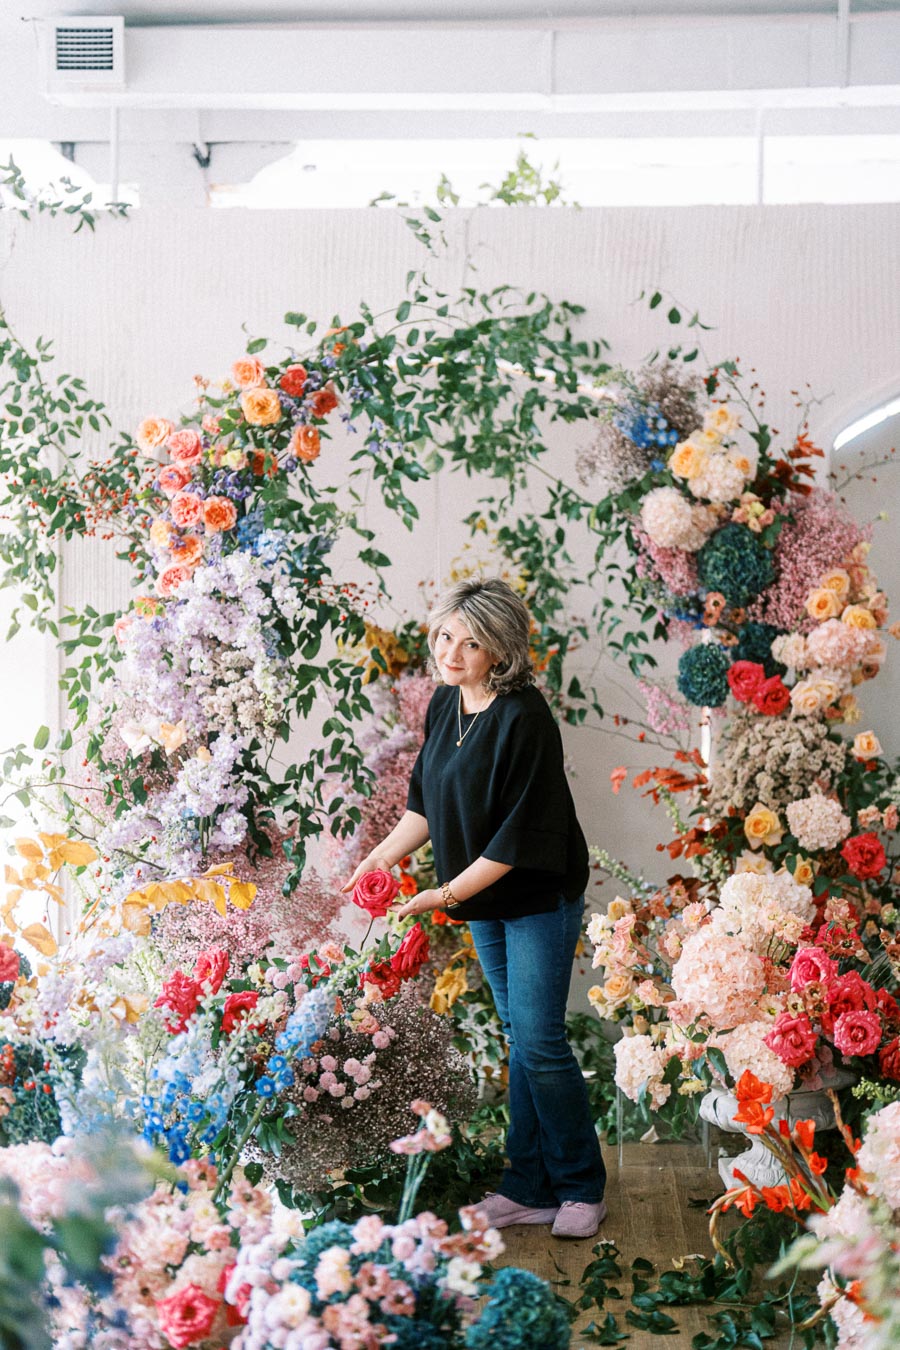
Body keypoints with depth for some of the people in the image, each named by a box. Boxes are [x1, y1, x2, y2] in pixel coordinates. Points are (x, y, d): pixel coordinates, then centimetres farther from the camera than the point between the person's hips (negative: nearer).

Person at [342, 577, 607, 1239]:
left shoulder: (525, 719, -23)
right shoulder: (446, 703, 2)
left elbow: (521, 836, -23)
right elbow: (428, 803, 14)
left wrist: (447, 895, -21)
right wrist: (381, 858, 3)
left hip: (540, 898, -8)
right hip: (486, 900, 8)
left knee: (540, 1041, -5)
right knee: (520, 1037, 13)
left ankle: (583, 1186, 13)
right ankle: (532, 1188, 22)